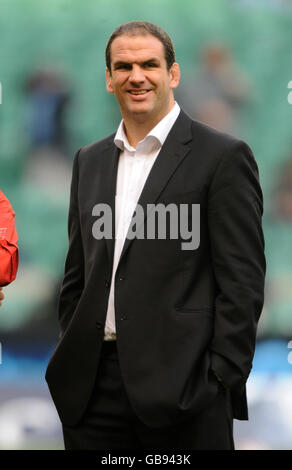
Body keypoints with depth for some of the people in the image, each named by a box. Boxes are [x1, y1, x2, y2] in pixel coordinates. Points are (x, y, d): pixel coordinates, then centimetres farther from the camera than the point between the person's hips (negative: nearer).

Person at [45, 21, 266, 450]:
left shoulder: (222, 157, -2)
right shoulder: (89, 162, 17)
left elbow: (242, 281, -6)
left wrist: (222, 378, -12)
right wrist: (72, 361, 11)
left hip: (182, 385, -5)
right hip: (92, 390, 5)